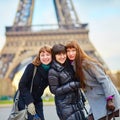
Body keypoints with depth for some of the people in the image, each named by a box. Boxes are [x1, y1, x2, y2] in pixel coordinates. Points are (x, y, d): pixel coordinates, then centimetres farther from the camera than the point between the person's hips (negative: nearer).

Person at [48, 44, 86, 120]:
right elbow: (55, 90, -15)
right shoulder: (53, 72, -15)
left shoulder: (69, 65, 5)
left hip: (77, 102, 7)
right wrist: (73, 85, -19)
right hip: (65, 106, -7)